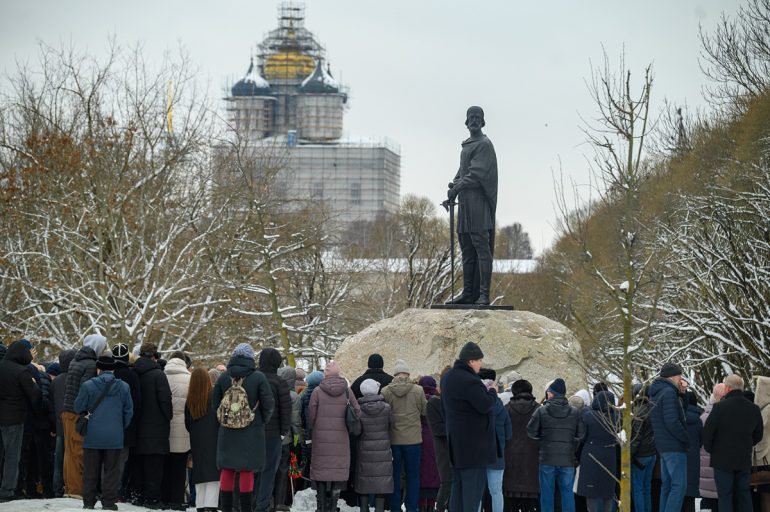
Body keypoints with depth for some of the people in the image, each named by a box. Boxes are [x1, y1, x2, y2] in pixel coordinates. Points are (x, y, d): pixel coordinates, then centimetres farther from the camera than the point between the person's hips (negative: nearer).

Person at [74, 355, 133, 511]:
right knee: (111, 470, 6)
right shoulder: (123, 387, -1)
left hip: (93, 436, -1)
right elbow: (129, 412, 5)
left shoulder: (88, 386, -7)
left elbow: (78, 408, 1)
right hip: (114, 437, 1)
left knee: (91, 471, 8)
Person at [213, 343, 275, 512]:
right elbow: (269, 404, -8)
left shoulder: (224, 377, 0)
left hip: (227, 432, 3)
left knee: (227, 471, 8)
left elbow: (215, 403, 5)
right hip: (251, 431, -3)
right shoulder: (258, 377, -9)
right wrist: (262, 421, 9)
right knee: (247, 470, 1)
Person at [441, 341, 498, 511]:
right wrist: (492, 392, -6)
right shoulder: (469, 381, -21)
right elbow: (485, 405, -23)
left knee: (458, 483, 14)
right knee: (473, 484, -6)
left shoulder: (448, 378, 11)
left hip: (456, 442, 9)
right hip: (473, 443, -9)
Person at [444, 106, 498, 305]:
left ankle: (484, 294, -18)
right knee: (467, 250, 9)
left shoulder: (484, 145, -7)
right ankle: (469, 293, 13)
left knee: (481, 248, -13)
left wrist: (456, 188, -19)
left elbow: (476, 174, -16)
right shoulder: (467, 145, 21)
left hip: (478, 202, -10)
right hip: (465, 203, 10)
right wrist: (454, 185, 1)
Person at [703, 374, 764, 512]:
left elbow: (707, 432, -11)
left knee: (725, 495, 0)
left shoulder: (720, 407, -14)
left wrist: (709, 449, 6)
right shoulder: (754, 409, 3)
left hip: (723, 459, -4)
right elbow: (758, 435, 12)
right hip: (744, 460, 4)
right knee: (743, 493, 14)